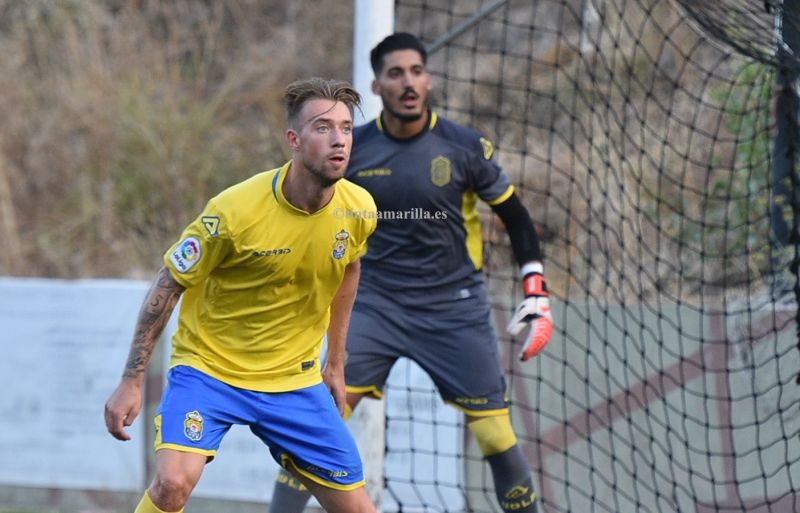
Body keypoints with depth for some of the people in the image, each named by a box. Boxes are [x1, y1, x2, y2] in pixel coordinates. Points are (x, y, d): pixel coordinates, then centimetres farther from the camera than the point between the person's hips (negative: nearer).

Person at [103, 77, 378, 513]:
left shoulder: (358, 211, -8)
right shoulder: (235, 211, -23)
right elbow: (168, 285, -11)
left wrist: (335, 363, 21)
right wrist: (131, 382, -11)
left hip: (294, 379, 4)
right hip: (209, 367, -4)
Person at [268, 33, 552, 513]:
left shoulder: (466, 148, -7)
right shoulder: (351, 149, -3)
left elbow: (517, 220, 4)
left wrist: (536, 295, -2)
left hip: (456, 308, -1)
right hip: (377, 305, 1)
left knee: (497, 435, -3)